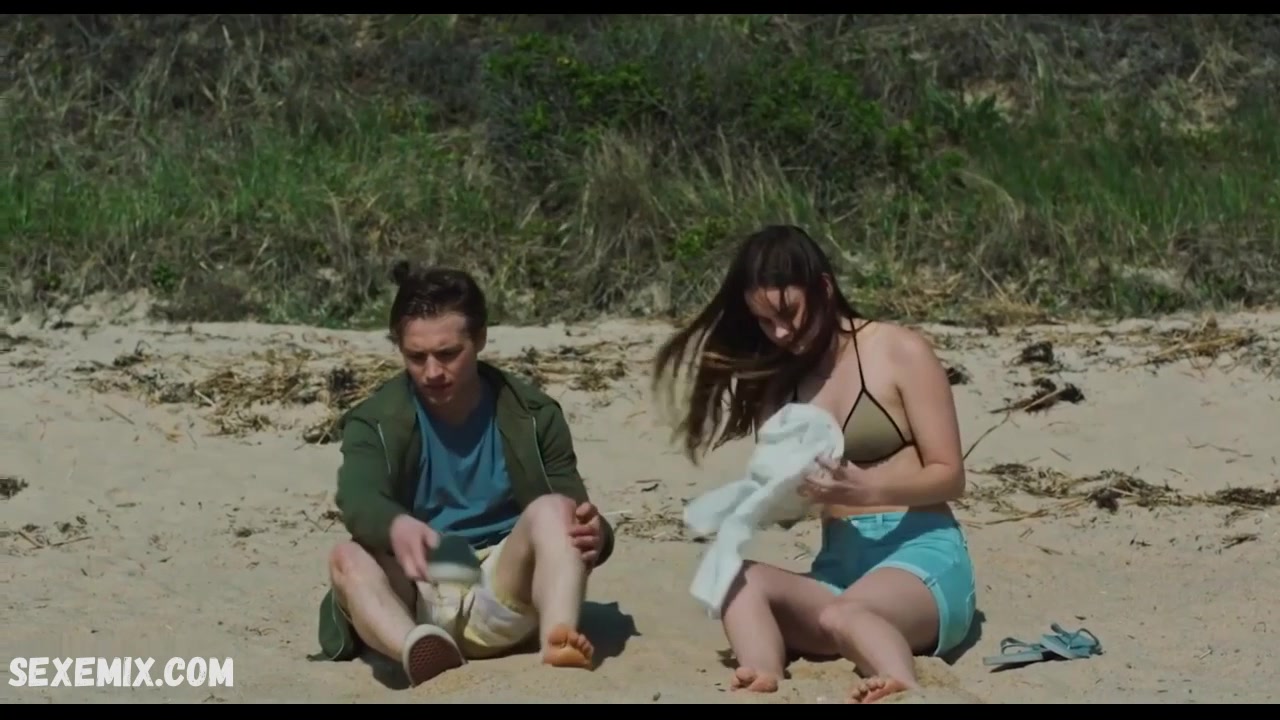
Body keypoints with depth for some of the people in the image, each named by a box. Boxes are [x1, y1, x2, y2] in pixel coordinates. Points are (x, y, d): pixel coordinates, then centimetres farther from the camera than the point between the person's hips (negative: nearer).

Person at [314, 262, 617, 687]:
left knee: (552, 510, -23)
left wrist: (593, 535, -26)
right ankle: (418, 651, -59)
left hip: (504, 594, 1)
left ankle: (557, 639, -50)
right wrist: (397, 526, -45)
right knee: (348, 559, -29)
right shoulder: (376, 421, 1)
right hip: (417, 601, 0)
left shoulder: (531, 415, 6)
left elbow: (570, 512, 1)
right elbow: (359, 499, -19)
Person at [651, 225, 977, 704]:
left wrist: (864, 488, -21)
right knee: (736, 577, -27)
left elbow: (949, 477, -3)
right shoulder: (781, 380, 14)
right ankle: (764, 686, -55)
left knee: (843, 615, -38)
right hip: (838, 564, 5)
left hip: (920, 554, -5)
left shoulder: (900, 354, 0)